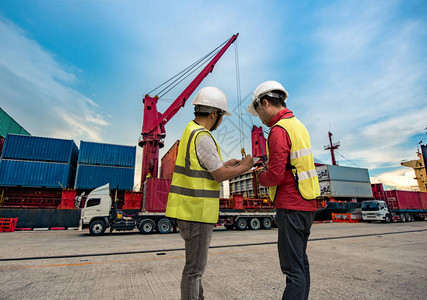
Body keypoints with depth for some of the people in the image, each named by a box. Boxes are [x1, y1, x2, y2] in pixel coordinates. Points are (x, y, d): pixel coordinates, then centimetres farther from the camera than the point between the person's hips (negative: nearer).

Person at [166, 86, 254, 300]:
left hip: (187, 209, 10)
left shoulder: (190, 131, 13)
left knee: (197, 261, 23)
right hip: (197, 212, -10)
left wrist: (225, 164, 18)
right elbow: (220, 175, -17)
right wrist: (245, 166, -2)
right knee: (195, 266, 4)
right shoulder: (202, 137, -19)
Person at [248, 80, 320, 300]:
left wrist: (261, 176, -1)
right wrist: (268, 168, 13)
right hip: (307, 204, 10)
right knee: (300, 259, 20)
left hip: (291, 206, -10)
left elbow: (276, 176, -22)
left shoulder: (279, 130, -16)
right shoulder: (299, 126, 14)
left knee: (293, 267, -3)